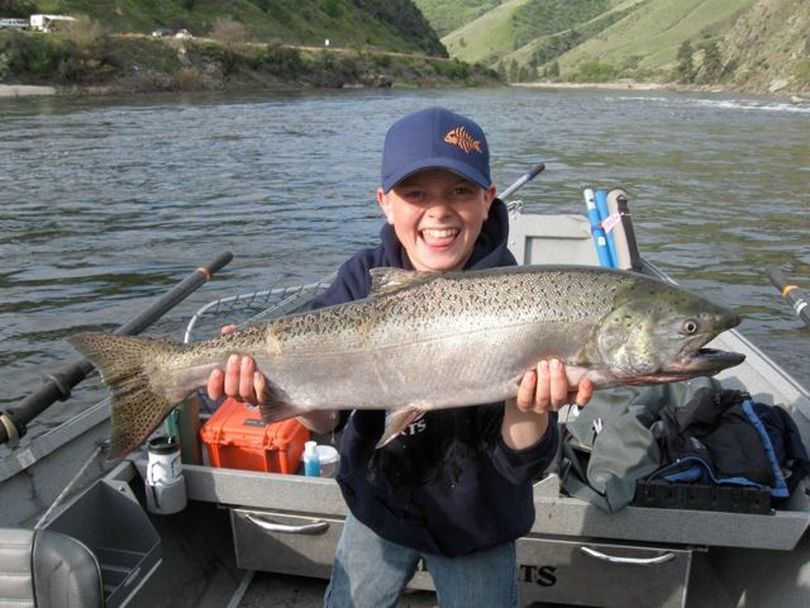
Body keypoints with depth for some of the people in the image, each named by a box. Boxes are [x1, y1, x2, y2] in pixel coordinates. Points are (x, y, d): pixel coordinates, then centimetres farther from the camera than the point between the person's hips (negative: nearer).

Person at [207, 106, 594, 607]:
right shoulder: (363, 279, -13)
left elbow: (523, 466, -23)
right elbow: (328, 416, -17)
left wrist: (530, 406, -43)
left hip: (475, 527, -2)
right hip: (378, 508, 3)